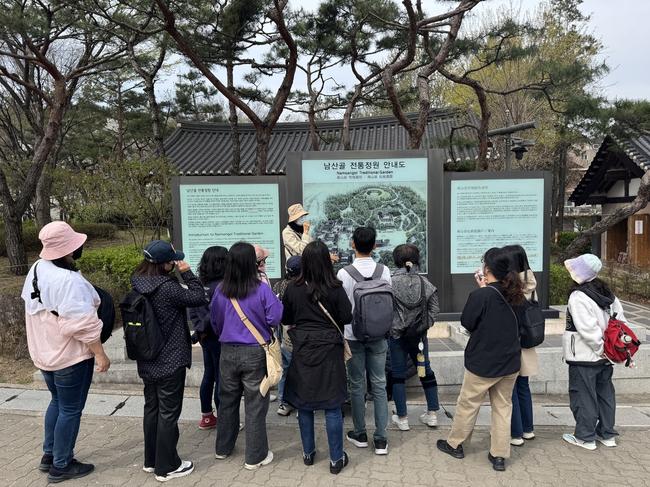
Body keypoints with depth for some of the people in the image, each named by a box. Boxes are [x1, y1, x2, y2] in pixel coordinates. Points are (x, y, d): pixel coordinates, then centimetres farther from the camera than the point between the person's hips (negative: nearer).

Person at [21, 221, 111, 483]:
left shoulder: (37, 269, 1)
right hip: (71, 356, -9)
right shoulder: (69, 280, -28)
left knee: (57, 402, 25)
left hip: (45, 352, 9)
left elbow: (32, 309, 13)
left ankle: (49, 456, 36)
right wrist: (100, 354, -18)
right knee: (71, 409, 7)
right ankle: (61, 466, 20)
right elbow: (82, 325, -27)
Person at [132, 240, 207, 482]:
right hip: (170, 361, -8)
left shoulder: (138, 284, 0)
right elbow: (199, 298, -17)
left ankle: (151, 460, 34)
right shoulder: (167, 287, -25)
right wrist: (187, 272, -10)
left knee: (151, 408, 20)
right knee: (168, 413, 5)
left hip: (147, 360, 8)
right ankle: (166, 467, 18)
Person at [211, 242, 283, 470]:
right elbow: (274, 318, -14)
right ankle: (255, 456, 18)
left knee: (227, 400, 20)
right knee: (255, 404, 7)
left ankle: (223, 448, 36)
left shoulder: (220, 291, -3)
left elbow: (215, 321, 8)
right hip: (255, 353, -4)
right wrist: (276, 301, 4)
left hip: (228, 352, 4)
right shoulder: (261, 289, -16)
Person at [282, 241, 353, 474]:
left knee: (304, 404, 15)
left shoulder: (293, 288, -7)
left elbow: (284, 318, 3)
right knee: (332, 407, 7)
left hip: (303, 352, 2)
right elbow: (347, 317, -9)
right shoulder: (335, 288, -13)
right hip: (329, 352, -2)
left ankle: (308, 453, 28)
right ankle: (336, 459, 16)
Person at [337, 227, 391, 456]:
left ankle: (360, 434, 24)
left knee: (357, 385, 12)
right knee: (379, 385, 9)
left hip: (353, 335, -1)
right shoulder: (384, 271, -7)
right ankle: (381, 439, 14)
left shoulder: (343, 273, -14)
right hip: (378, 335, 2)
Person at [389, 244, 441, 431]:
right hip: (419, 334, 3)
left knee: (398, 373, 9)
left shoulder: (391, 282, -13)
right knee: (425, 370, 18)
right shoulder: (425, 282, -4)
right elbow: (434, 310, -3)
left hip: (396, 334, -3)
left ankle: (402, 418, 16)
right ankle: (432, 413, 25)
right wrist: (425, 325, 7)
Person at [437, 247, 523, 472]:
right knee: (503, 406, 14)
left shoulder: (480, 295, -21)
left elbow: (467, 322, -11)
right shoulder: (512, 294, -1)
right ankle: (499, 455, 19)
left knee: (468, 403, 12)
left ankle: (454, 444, 28)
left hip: (483, 362, -5)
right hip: (510, 362, 5)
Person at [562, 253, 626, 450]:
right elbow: (621, 321, 8)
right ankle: (607, 434, 29)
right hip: (605, 356, 8)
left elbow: (587, 329, -25)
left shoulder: (578, 297, -19)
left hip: (584, 357, -8)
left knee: (583, 396, 4)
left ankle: (585, 437, 14)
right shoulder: (607, 293, 6)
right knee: (605, 393, 18)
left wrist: (600, 348, -14)